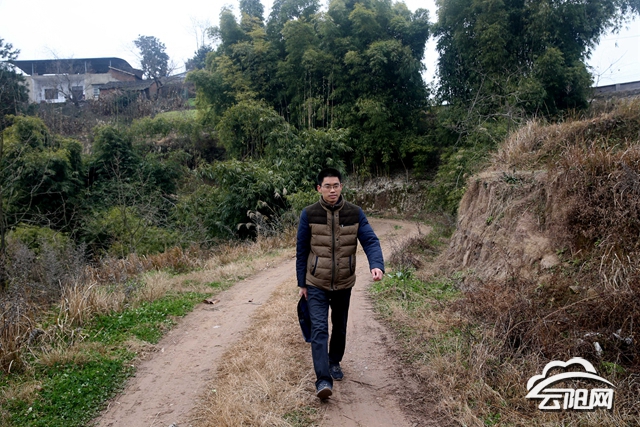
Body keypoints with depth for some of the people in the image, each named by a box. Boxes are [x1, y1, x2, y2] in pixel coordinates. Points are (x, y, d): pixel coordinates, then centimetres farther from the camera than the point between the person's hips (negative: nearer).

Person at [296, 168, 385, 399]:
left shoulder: (355, 213, -7)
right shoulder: (309, 214, -10)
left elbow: (370, 241, -13)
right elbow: (301, 251, -3)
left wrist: (377, 265, -32)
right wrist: (302, 283, 0)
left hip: (343, 284, 2)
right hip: (316, 284, -2)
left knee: (340, 327, 18)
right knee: (319, 330, -11)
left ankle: (335, 363, 41)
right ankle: (323, 380, -9)